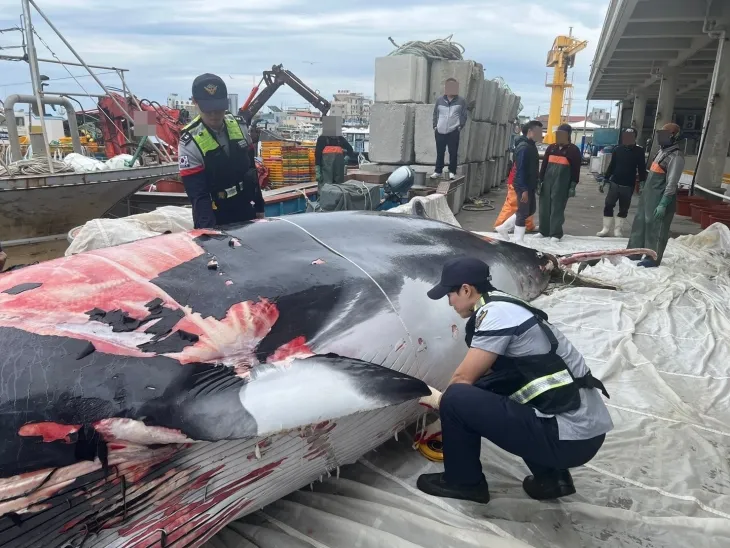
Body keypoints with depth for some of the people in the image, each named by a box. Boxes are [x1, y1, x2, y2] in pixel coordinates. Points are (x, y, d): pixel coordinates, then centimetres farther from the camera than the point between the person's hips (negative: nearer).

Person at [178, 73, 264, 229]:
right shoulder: (190, 143, -18)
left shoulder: (239, 126, -3)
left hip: (246, 211, 5)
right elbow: (198, 195, -21)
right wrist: (209, 228, -33)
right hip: (216, 219, -4)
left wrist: (259, 206, 12)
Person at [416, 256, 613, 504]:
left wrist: (441, 400, 11)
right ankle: (550, 475, 19)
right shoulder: (504, 308, 13)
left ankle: (463, 481, 13)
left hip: (571, 438, -9)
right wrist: (442, 397, 25)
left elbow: (463, 378, -8)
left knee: (456, 398, -13)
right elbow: (476, 376, 23)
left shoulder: (495, 314, -15)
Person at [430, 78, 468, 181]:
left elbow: (464, 115, 4)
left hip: (453, 132, -2)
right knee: (440, 152, 7)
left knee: (453, 153, 0)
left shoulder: (461, 101, 4)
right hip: (440, 131, 2)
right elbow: (435, 114, 13)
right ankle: (438, 171, 15)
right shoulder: (440, 100, 9)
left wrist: (460, 127, -5)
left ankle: (452, 172, 7)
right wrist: (435, 126, 4)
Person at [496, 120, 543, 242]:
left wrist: (534, 186, 20)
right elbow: (520, 170, -23)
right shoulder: (523, 147, -18)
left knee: (530, 210, 19)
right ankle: (519, 242, 8)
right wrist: (524, 189, -26)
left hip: (529, 186, 10)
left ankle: (504, 227, 26)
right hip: (523, 187, -10)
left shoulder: (531, 146, 13)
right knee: (523, 213, -2)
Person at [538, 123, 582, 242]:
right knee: (544, 207, 7)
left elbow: (576, 169, -4)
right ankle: (544, 231, 19)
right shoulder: (551, 148, 12)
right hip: (547, 182, 5)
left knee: (557, 208, -3)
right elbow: (544, 165, 14)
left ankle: (556, 234, 4)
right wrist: (539, 181, 9)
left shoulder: (573, 150, -2)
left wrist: (573, 186, -9)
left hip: (562, 184, -5)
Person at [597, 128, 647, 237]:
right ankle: (606, 229, 6)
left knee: (623, 209, 5)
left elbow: (642, 169, 0)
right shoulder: (617, 149, 5)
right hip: (614, 183, 1)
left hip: (628, 186, -1)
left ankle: (617, 229, 16)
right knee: (608, 206, -4)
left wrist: (642, 183, -7)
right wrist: (604, 180, 8)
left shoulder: (639, 151, -1)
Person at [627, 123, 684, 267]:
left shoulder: (676, 156, -16)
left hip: (660, 198, -9)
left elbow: (672, 183, -21)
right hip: (648, 195, 10)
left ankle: (653, 258, 6)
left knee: (656, 228, -3)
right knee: (639, 223, 14)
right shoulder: (662, 151, 14)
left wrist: (663, 204, -24)